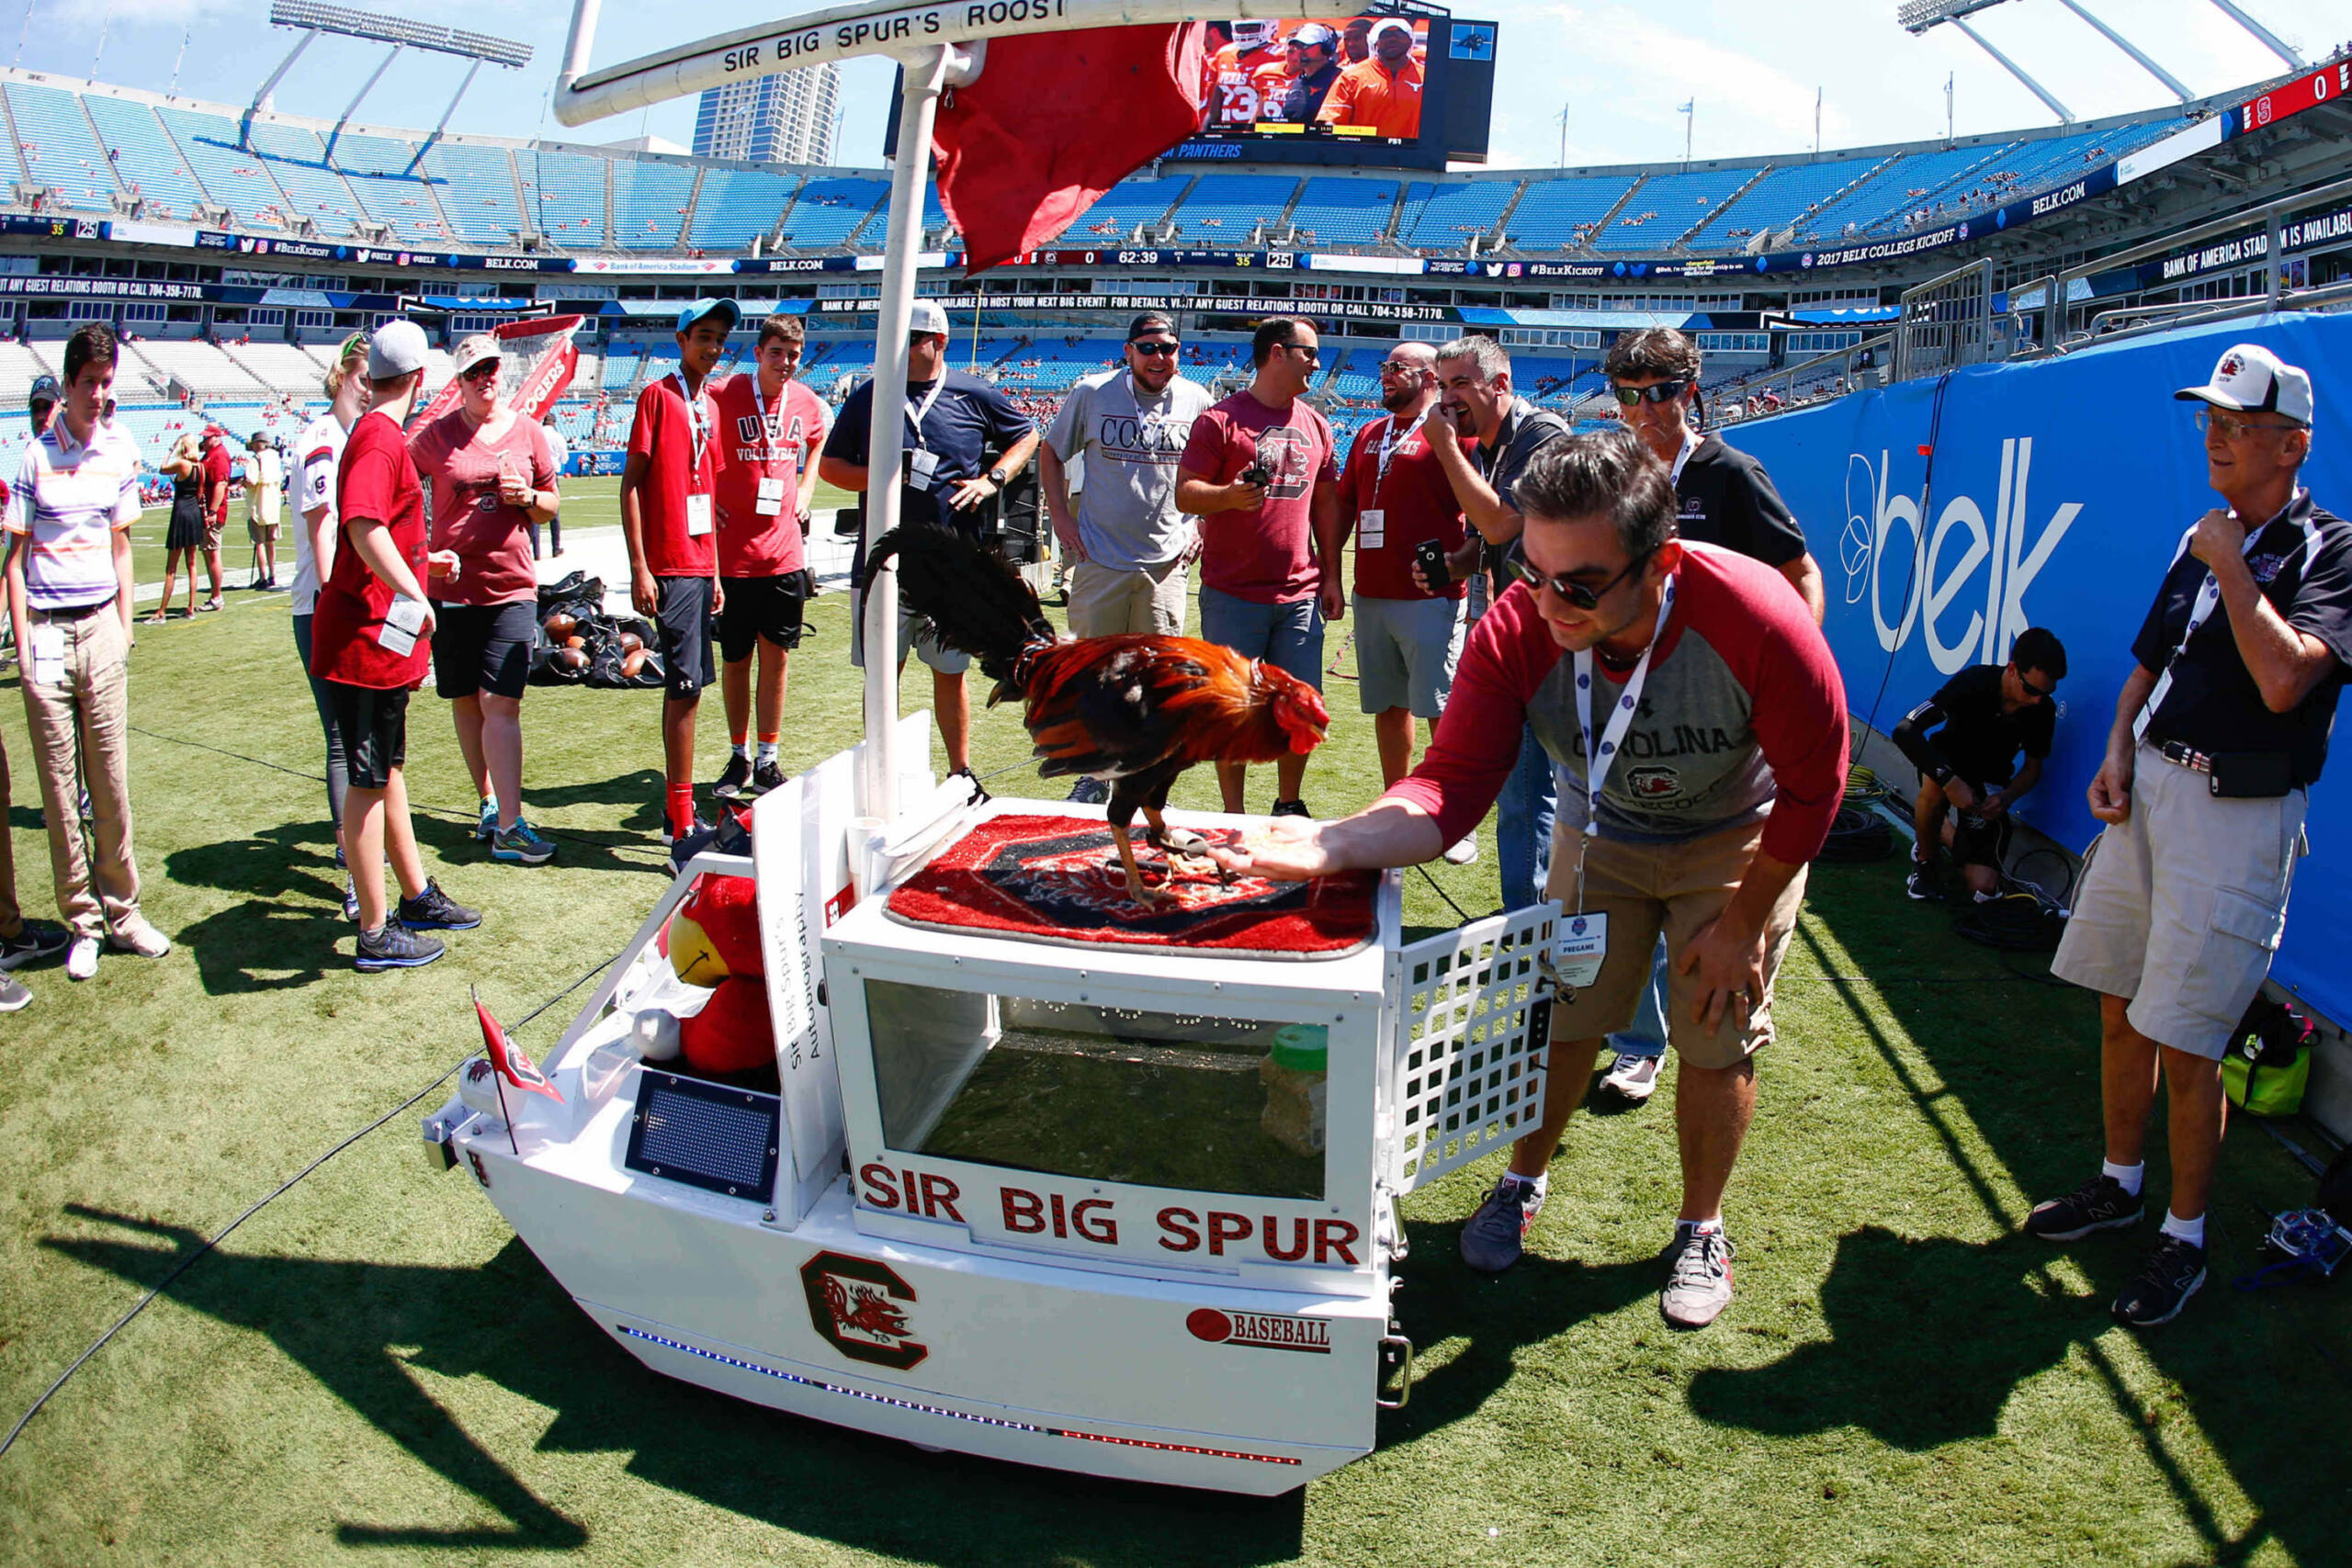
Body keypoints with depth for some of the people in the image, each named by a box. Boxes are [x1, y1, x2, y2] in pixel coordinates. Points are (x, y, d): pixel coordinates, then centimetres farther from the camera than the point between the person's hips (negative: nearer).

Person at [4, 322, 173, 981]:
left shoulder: (118, 453, 8)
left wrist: (125, 625, 10)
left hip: (101, 627, 2)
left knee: (111, 782, 4)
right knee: (60, 788, 2)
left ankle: (121, 910, 14)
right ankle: (82, 923, 10)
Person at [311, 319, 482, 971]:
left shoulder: (378, 434, 17)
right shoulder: (380, 438, -15)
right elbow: (363, 525, -32)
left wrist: (425, 560, 47)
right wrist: (412, 593, -36)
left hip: (381, 637, 11)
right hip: (369, 635, -11)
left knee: (388, 769, 19)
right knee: (368, 780, -4)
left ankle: (417, 895, 32)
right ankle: (375, 935, 3)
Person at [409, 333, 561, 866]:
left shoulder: (527, 431, 6)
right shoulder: (436, 436, 3)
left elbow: (552, 503, 14)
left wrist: (528, 497, -7)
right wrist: (423, 550, -5)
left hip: (512, 587, -1)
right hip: (450, 586, 1)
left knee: (501, 703, -9)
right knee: (464, 702, 9)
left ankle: (508, 826, -9)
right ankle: (489, 803, 25)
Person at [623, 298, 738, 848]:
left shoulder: (710, 407, 16)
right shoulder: (657, 396, -5)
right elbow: (630, 483, -8)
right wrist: (639, 569, -14)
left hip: (700, 566, 8)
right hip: (668, 567, -8)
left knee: (685, 687, 11)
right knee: (685, 687, -10)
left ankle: (675, 808, 20)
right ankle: (682, 827, -8)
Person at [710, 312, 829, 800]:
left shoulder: (806, 402, 5)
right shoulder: (723, 395, -8)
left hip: (784, 552, 3)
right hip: (733, 553, -3)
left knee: (776, 656, 6)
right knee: (735, 659, 6)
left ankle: (767, 760, 16)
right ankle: (739, 758, 20)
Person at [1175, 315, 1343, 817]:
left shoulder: (1315, 424, 15)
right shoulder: (1221, 419, -3)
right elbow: (1185, 493, -6)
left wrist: (1331, 577, 14)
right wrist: (1229, 496, -26)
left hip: (1300, 595, 5)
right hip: (1233, 595, -5)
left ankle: (1288, 805, 24)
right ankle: (1233, 818, 13)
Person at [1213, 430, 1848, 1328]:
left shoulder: (1753, 620, -37)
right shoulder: (1515, 633, -32)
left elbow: (1813, 785, -22)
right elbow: (1451, 787, -35)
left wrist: (1741, 922, -15)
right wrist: (1333, 845, -54)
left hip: (1742, 837, -1)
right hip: (1603, 831, 2)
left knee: (1717, 1042, 3)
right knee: (1563, 1011, 5)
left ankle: (1701, 1229, 29)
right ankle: (1524, 1183, 34)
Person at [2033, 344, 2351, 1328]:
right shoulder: (2203, 539, 13)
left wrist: (2230, 564, -16)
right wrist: (2116, 757, 5)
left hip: (2237, 813, -7)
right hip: (2149, 791, 7)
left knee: (2185, 1042, -4)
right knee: (2121, 1012, 14)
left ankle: (2186, 1238, 13)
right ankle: (2121, 1184, 32)